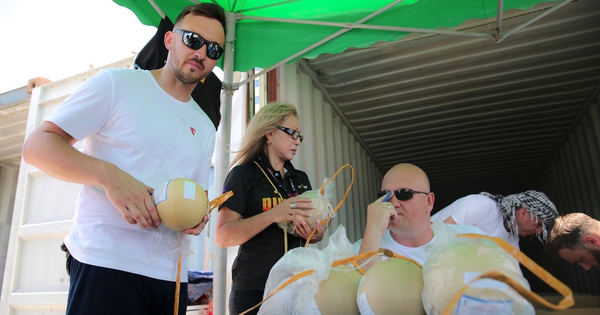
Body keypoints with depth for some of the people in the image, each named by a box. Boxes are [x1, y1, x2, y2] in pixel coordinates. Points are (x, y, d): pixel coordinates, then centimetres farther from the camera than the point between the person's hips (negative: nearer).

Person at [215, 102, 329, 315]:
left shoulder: (301, 179, 10)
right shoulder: (244, 174, -7)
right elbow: (223, 236, -14)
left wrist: (317, 234, -7)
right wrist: (273, 214, -27)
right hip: (255, 290, -5)